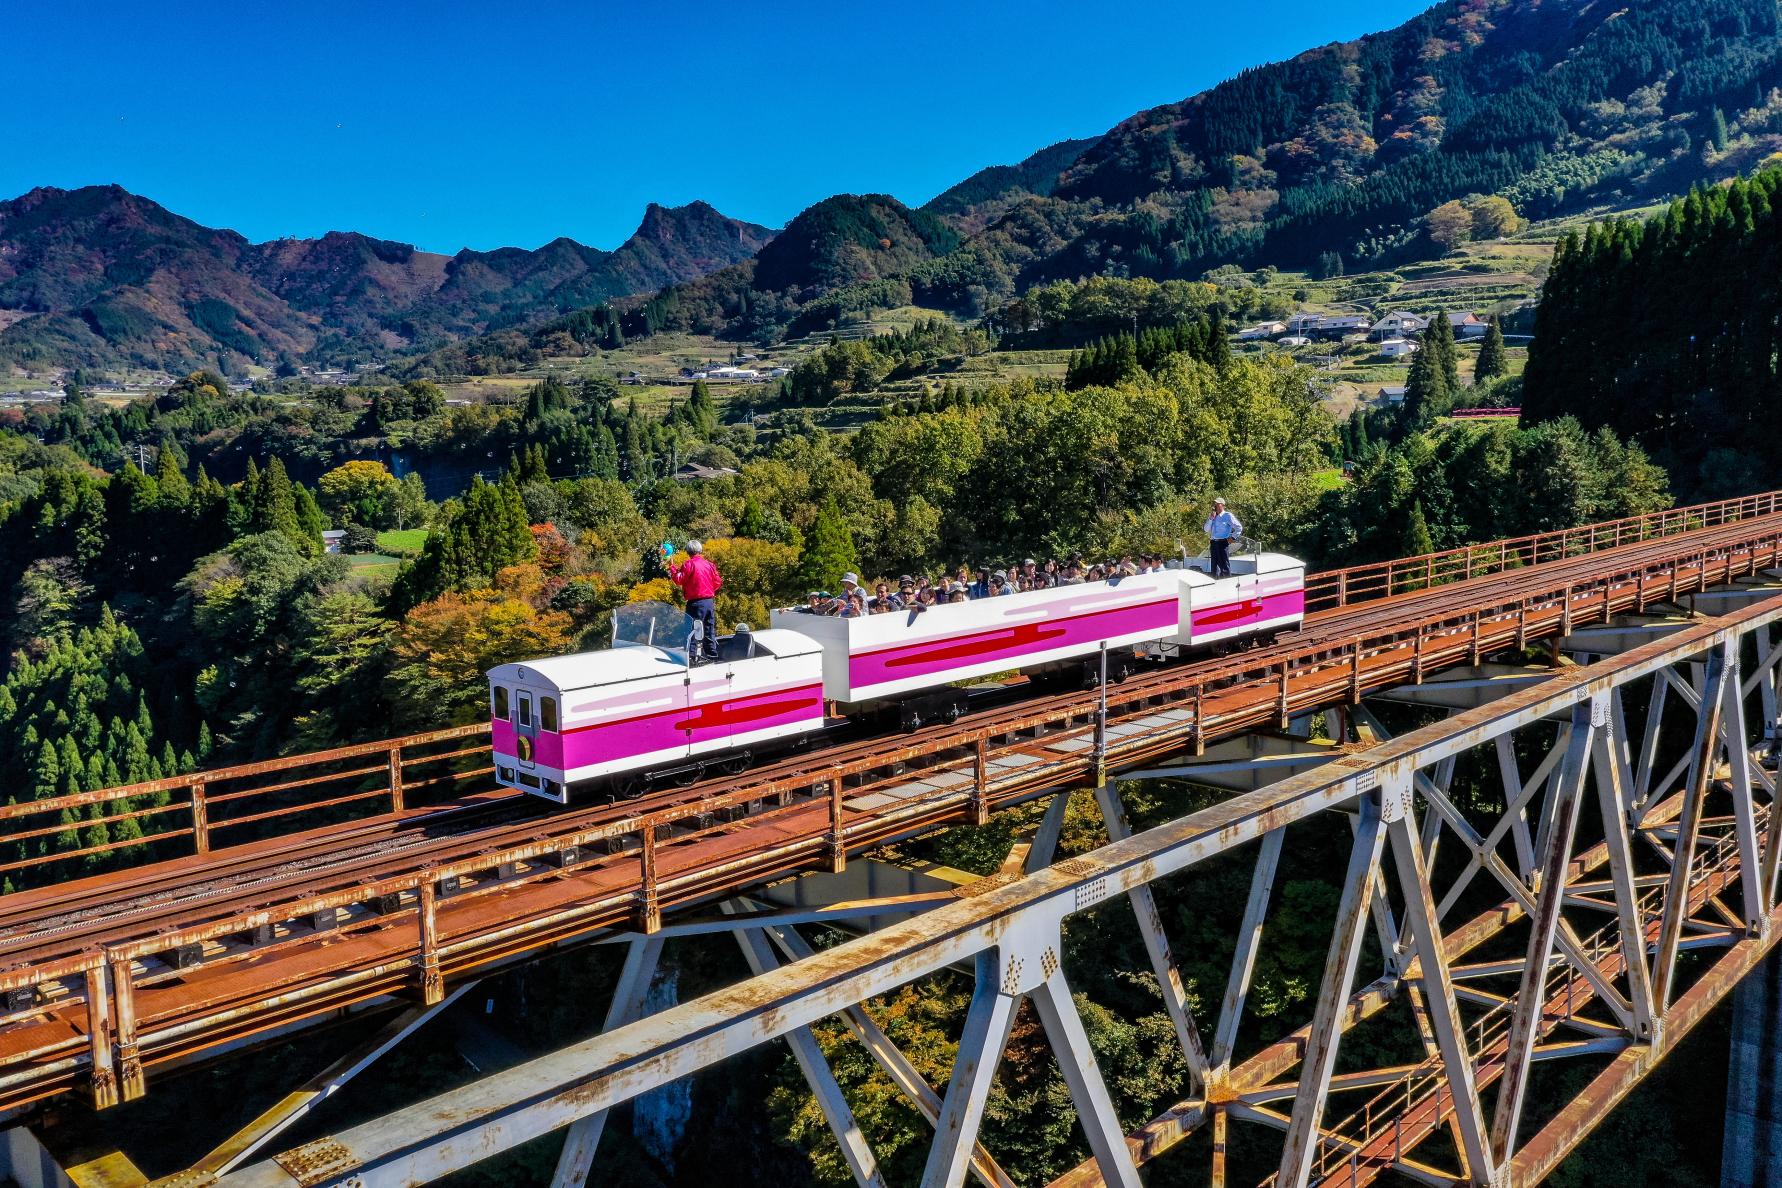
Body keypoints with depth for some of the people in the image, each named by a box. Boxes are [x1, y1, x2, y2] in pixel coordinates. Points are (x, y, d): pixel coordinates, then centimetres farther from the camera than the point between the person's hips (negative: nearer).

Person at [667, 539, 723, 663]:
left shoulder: (688, 564, -10)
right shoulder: (709, 564, 8)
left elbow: (679, 580, -12)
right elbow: (718, 582, 10)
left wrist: (672, 567, -2)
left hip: (696, 602, -6)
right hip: (710, 601, 6)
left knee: (693, 628, -6)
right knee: (710, 629, 14)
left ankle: (691, 656, -12)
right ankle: (712, 654, 18)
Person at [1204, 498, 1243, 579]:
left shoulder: (1227, 516, -2)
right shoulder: (1212, 517, 16)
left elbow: (1239, 527, -4)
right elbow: (1206, 529, 7)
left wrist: (1232, 537, -8)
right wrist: (1211, 518, -2)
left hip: (1223, 543, -6)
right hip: (1214, 543, 6)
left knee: (1224, 566, -6)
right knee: (1215, 566, 10)